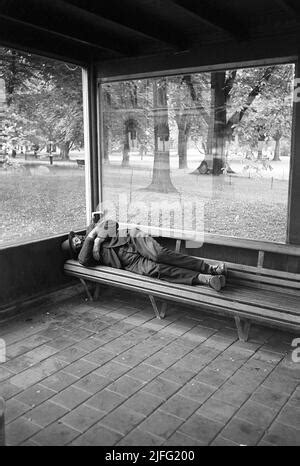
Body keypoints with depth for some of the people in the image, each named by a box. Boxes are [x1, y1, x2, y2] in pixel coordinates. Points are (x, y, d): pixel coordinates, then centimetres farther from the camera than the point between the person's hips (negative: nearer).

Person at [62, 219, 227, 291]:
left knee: (160, 254, -28)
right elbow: (84, 260, -4)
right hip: (131, 262, -1)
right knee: (155, 269, -30)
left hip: (133, 241, 1)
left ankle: (210, 268, -32)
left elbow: (111, 224, 11)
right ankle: (203, 278, -41)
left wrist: (98, 238, 1)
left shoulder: (92, 229, 25)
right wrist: (90, 238, -1)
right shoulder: (85, 253, 20)